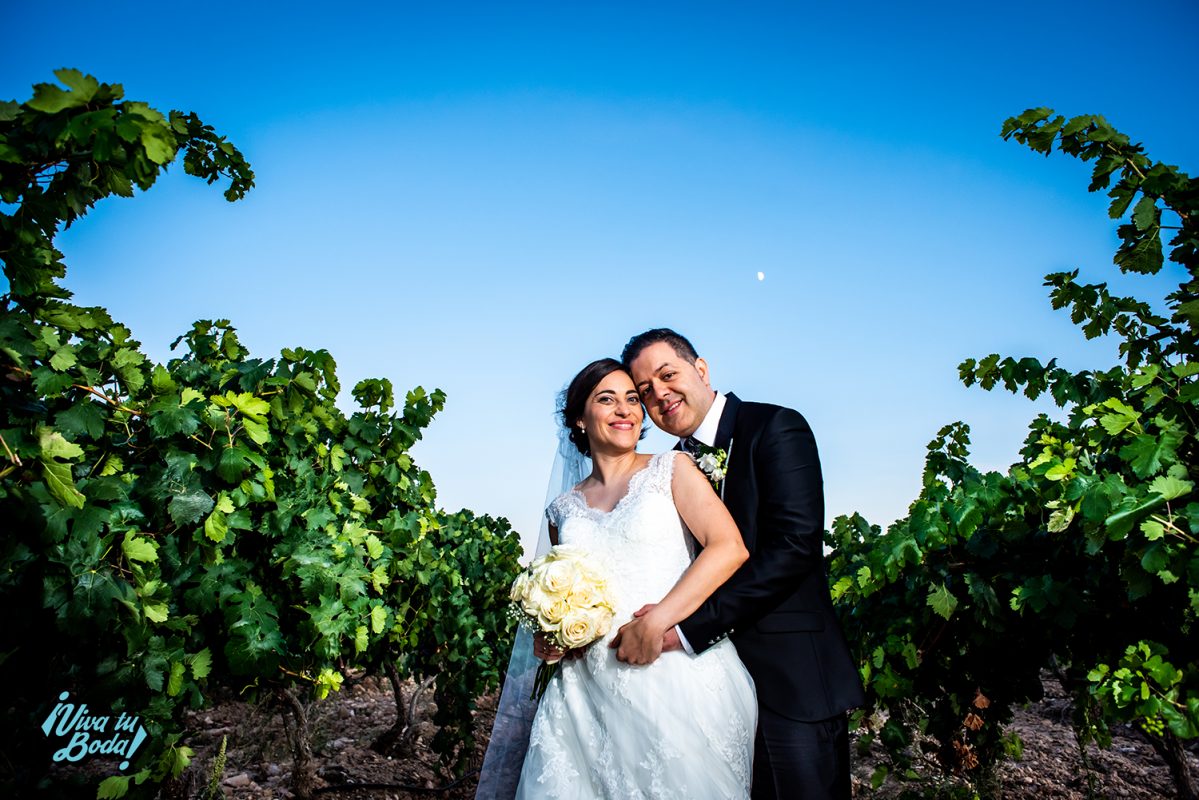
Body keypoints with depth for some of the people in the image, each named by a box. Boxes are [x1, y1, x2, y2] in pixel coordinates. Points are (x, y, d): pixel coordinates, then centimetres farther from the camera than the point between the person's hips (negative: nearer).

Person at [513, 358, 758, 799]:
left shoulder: (671, 470, 3)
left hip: (679, 676, -3)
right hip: (590, 689, 3)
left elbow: (729, 547, -10)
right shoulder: (564, 509, 13)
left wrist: (657, 620, -18)